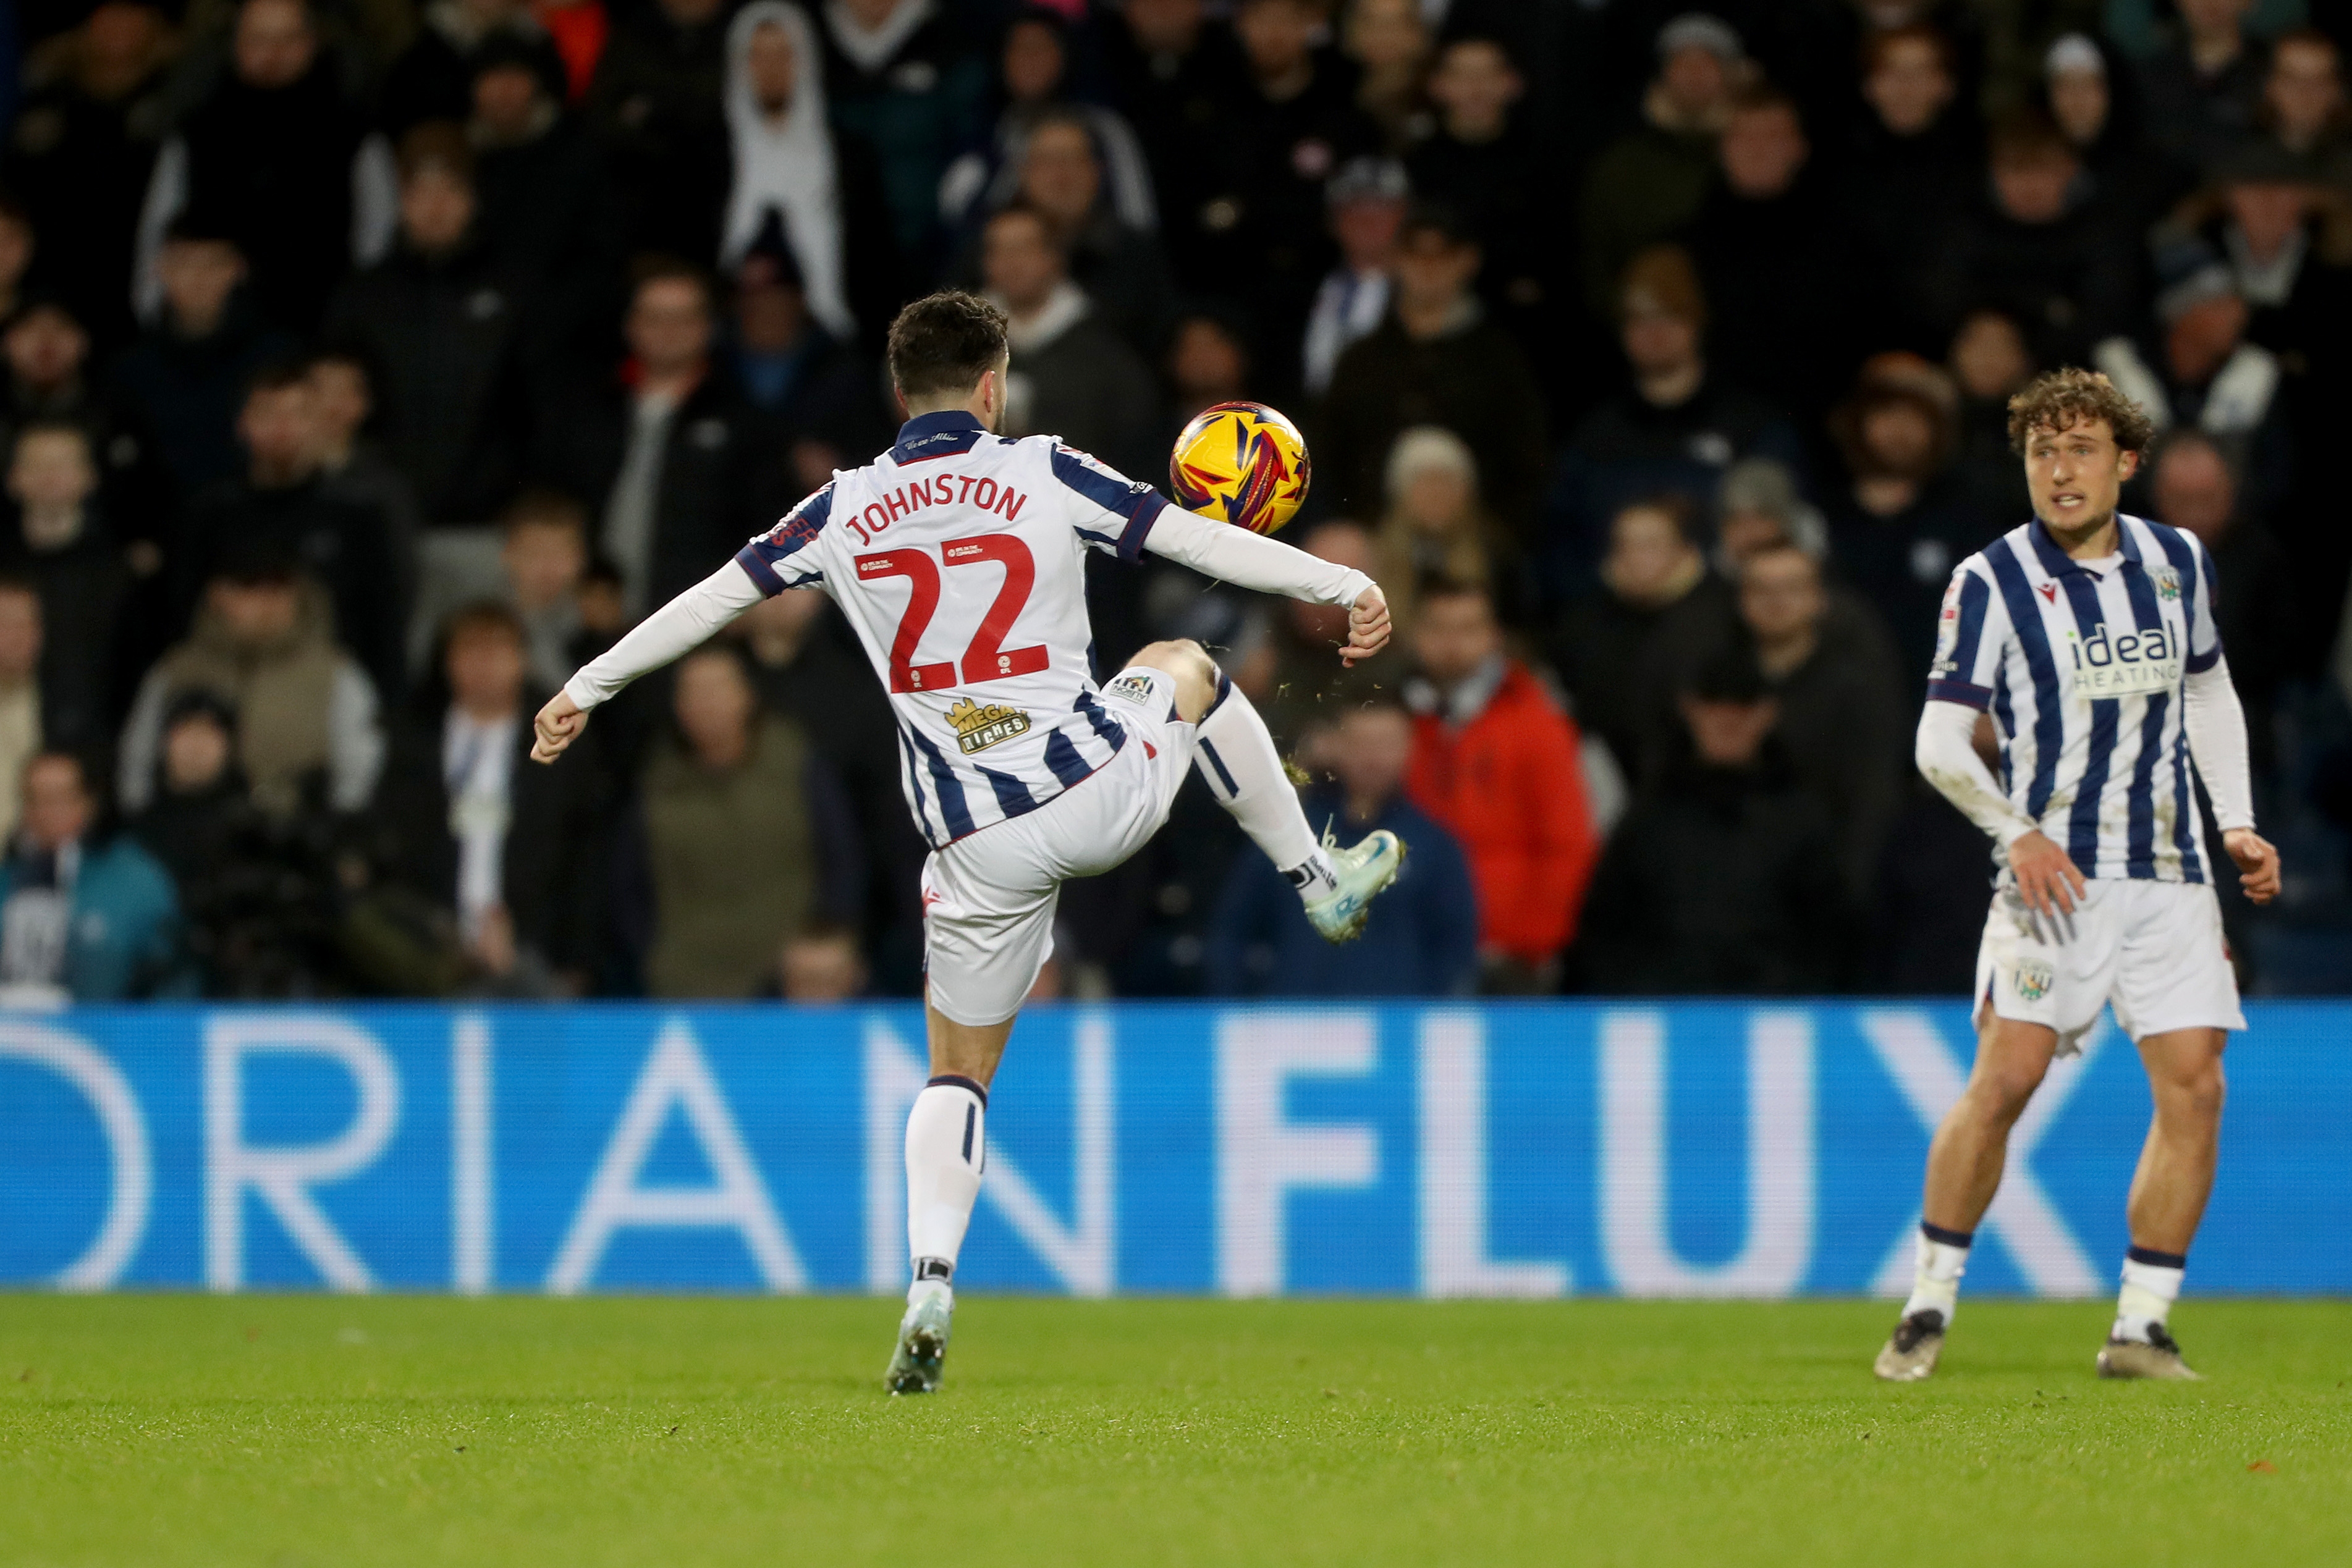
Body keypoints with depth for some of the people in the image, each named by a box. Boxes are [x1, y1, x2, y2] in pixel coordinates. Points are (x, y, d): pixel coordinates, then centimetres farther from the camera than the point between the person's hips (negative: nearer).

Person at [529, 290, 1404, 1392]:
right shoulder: (1043, 475, -2)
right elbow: (1198, 540, 0)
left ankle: (931, 1290, -6)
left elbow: (710, 599, 11)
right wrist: (1344, 586, 10)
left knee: (959, 1072, 15)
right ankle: (1320, 880, 40)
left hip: (979, 846, 1)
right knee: (1185, 668, 32)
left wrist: (586, 689, 23)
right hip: (1101, 791, -1)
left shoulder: (844, 511, 3)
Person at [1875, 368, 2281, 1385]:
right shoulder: (1992, 581, -5)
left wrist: (2237, 823, 13)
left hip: (2170, 876, 4)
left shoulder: (2178, 563, 9)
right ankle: (1929, 1308, 0)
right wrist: (2018, 833, -22)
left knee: (2194, 1086, -6)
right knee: (2004, 1079, -13)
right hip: (2053, 874, -4)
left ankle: (2142, 1328, 1)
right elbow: (1939, 740, -7)